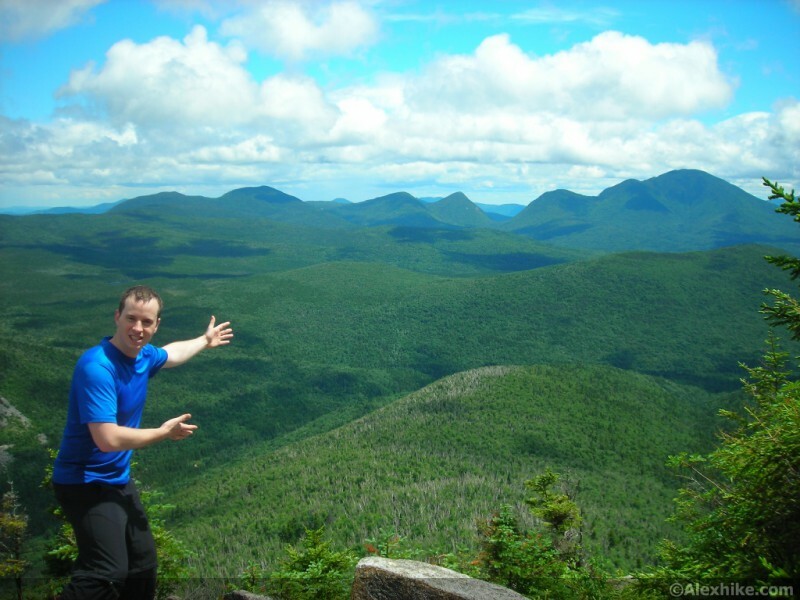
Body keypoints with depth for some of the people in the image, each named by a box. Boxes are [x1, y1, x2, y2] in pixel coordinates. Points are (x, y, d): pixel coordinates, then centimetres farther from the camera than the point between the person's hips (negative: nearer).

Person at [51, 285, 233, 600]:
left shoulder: (143, 355, 0)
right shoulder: (97, 367, -27)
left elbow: (171, 353, 27)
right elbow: (108, 439, -32)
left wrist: (205, 341, 43)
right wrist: (164, 432, -17)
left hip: (119, 481, 9)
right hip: (86, 483, -9)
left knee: (143, 562, 16)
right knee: (108, 574, -24)